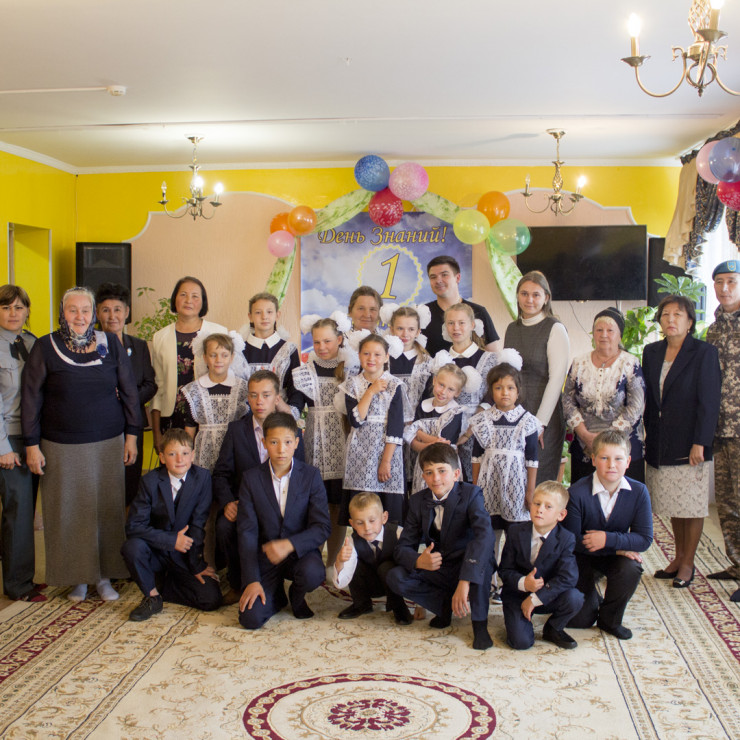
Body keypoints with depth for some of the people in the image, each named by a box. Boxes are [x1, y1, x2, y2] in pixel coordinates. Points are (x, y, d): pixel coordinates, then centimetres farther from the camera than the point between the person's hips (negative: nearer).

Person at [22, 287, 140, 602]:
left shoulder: (111, 345, 3)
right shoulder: (45, 347, -2)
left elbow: (129, 391, 8)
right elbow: (30, 398, 0)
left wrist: (131, 434, 5)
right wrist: (32, 445, -3)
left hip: (108, 443, 1)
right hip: (62, 446, -1)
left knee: (107, 510, 6)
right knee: (69, 512, 5)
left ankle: (104, 575, 19)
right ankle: (77, 577, 19)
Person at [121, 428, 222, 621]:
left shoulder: (202, 477, -10)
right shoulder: (150, 481, -11)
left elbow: (198, 523, -9)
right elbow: (133, 526, -16)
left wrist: (196, 564, -9)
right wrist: (172, 540, -22)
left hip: (186, 554, 1)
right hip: (156, 552, 0)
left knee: (211, 600, -15)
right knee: (132, 546, -32)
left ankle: (166, 585, 11)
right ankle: (152, 596, -7)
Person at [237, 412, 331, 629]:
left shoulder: (311, 476, -4)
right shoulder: (251, 478, -2)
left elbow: (322, 527, -9)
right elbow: (247, 532, -5)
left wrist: (290, 544, -28)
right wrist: (252, 580, -14)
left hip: (300, 552, 0)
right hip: (265, 556, 0)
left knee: (313, 574, -35)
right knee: (250, 619, -20)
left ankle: (296, 596, 4)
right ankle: (276, 594, 17)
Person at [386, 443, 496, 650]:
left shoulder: (471, 494, -16)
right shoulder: (417, 502, -3)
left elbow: (485, 534, -34)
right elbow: (402, 547, -5)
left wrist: (465, 581, -45)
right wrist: (418, 561, -31)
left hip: (470, 569, -4)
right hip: (437, 570, 4)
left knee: (482, 548, -36)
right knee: (395, 578, -20)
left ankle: (479, 623, -22)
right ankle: (445, 605, 2)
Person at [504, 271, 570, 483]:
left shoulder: (555, 329, -5)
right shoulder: (512, 328, 12)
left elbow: (557, 378, -10)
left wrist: (540, 423, -14)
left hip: (543, 418, -5)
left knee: (538, 480, -2)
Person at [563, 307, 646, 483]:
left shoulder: (631, 364, -1)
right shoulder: (579, 364, 7)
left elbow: (636, 407, -7)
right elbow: (567, 401, 5)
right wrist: (585, 434, -8)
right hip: (583, 449, 2)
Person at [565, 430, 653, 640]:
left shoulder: (638, 492, -15)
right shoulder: (577, 493, -23)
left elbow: (645, 539, -16)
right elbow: (573, 541, -20)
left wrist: (609, 540, -31)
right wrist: (618, 549, -23)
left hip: (617, 555, 2)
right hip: (583, 559, -2)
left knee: (631, 569, -33)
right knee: (578, 620, -6)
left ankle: (610, 619, -4)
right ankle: (592, 599, 33)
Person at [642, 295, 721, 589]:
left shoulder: (704, 352, -6)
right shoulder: (651, 352, 9)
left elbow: (709, 402, -10)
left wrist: (700, 442, -15)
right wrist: (649, 434, 8)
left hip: (690, 443, -5)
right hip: (661, 444, 5)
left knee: (692, 505, 3)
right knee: (674, 504, 12)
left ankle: (687, 564, 13)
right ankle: (678, 558, 23)